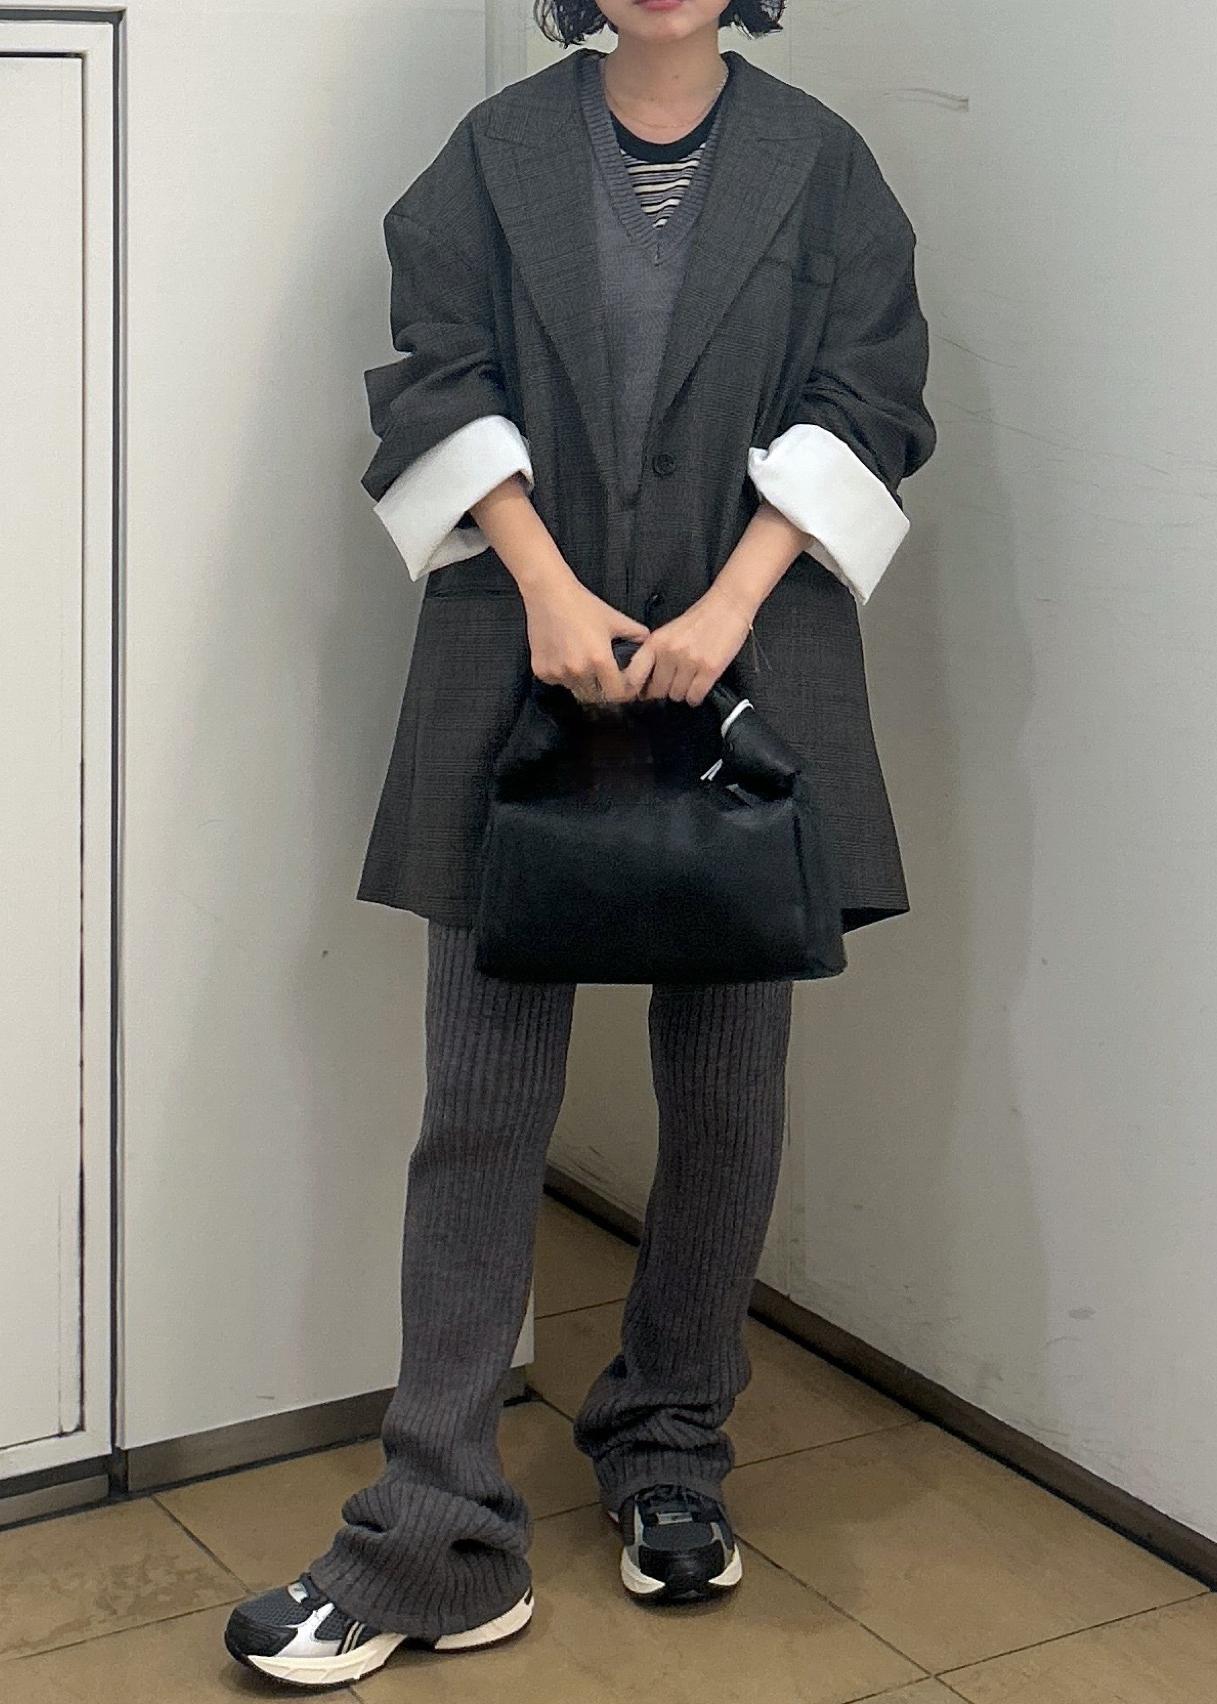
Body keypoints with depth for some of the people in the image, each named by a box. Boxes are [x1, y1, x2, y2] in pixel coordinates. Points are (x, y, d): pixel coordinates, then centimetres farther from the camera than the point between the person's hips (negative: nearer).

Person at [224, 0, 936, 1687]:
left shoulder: (819, 163, 8)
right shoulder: (501, 148, 9)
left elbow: (863, 408, 1)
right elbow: (440, 380, 2)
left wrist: (726, 611, -12)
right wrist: (550, 588, -12)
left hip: (745, 675, 1)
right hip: (523, 674, 0)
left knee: (728, 1094, 6)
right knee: (483, 1102, -2)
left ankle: (672, 1455, 25)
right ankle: (440, 1544, 2)